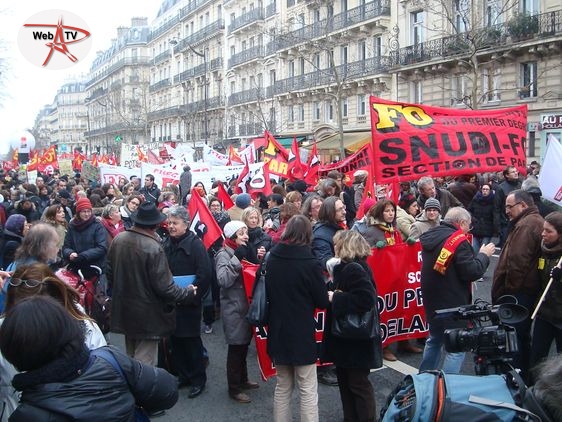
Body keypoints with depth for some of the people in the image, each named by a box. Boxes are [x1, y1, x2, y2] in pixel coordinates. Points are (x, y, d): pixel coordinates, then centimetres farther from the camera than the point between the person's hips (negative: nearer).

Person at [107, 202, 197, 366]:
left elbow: (110, 272, 9)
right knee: (144, 364, 2)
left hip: (124, 310, 7)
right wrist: (188, 292, -6)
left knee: (131, 358, 23)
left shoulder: (118, 240, -3)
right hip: (146, 316, -7)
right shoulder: (153, 247, -24)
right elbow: (164, 287, -22)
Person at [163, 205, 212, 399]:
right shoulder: (166, 244, 9)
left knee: (191, 341, 1)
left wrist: (191, 297, -18)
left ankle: (198, 379, 14)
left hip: (188, 304, -6)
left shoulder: (195, 244, -10)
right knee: (175, 340, 12)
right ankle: (183, 375, 26)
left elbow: (205, 274, -16)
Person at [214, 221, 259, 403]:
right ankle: (234, 389, 8)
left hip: (245, 305, 8)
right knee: (236, 347, -2)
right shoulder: (224, 254, -13)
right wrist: (237, 259, -28)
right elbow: (223, 280, -27)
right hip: (233, 308, -8)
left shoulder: (244, 251, 13)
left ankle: (242, 379, 32)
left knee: (244, 344, 17)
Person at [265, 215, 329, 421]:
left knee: (283, 386, 19)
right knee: (308, 390, 4)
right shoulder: (310, 263, -17)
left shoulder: (272, 259, 0)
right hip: (302, 333, -5)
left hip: (277, 332, 6)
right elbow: (323, 302, -8)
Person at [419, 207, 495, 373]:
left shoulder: (431, 237, 5)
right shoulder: (459, 241, -18)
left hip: (432, 301, 9)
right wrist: (484, 255, -3)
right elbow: (472, 272, -21)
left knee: (434, 340, 24)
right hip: (452, 304, -8)